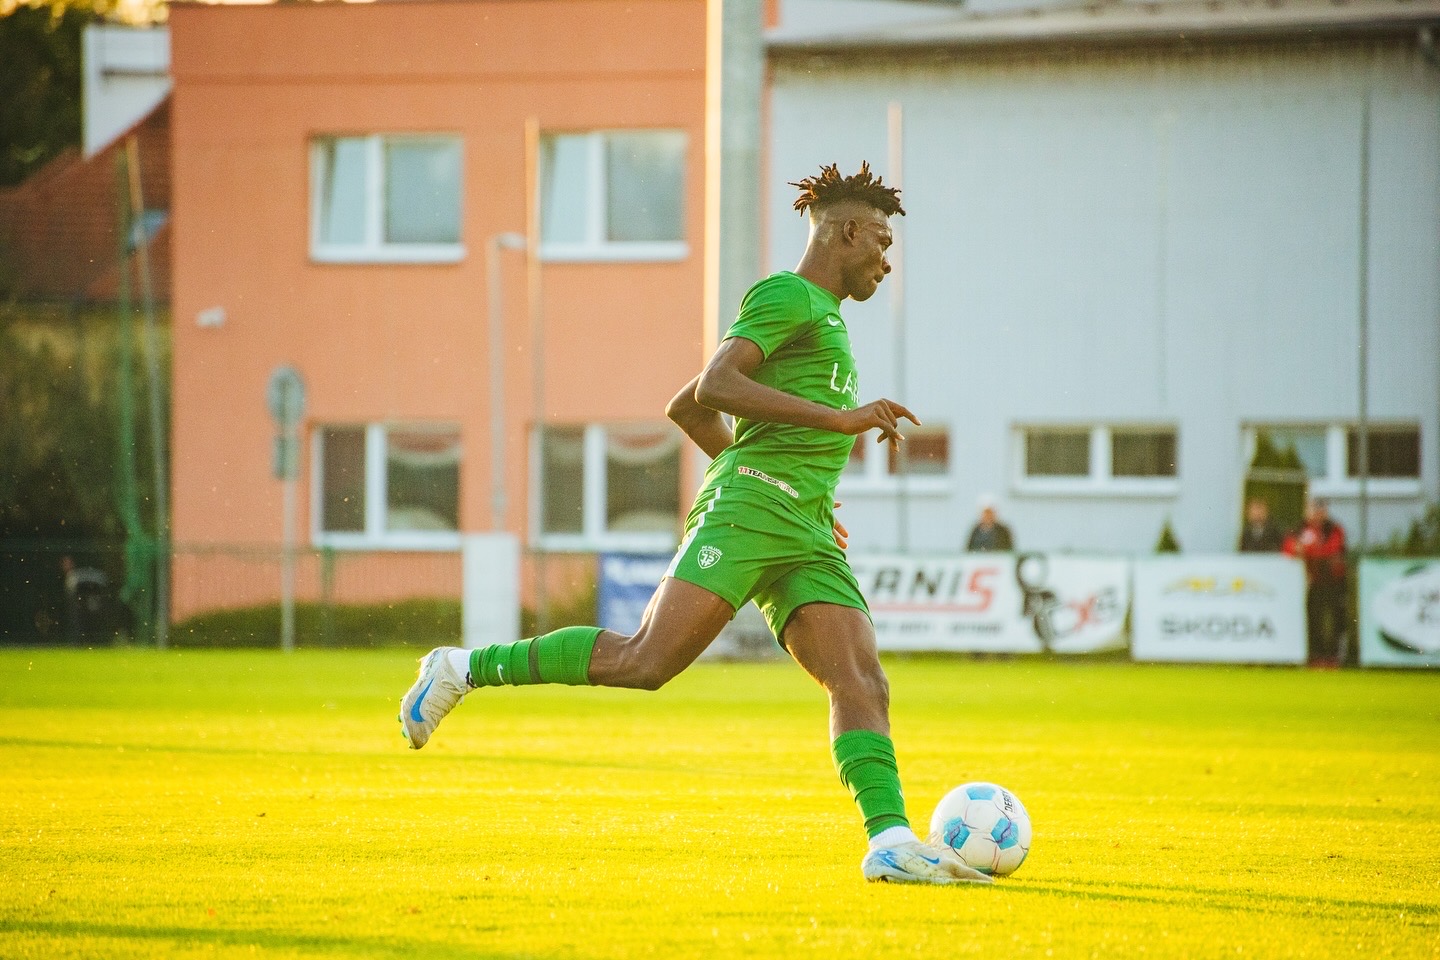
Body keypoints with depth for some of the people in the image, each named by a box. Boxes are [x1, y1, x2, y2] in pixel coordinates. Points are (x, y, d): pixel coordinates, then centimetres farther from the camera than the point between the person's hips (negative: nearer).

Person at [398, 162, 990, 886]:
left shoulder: (822, 317, 31)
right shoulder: (786, 295, 3)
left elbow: (685, 409, 35)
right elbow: (714, 386, -15)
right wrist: (838, 418, -16)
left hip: (806, 540, 9)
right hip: (747, 507, -9)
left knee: (862, 683, -9)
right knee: (646, 661, -19)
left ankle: (890, 842, -19)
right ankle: (466, 669, -8)